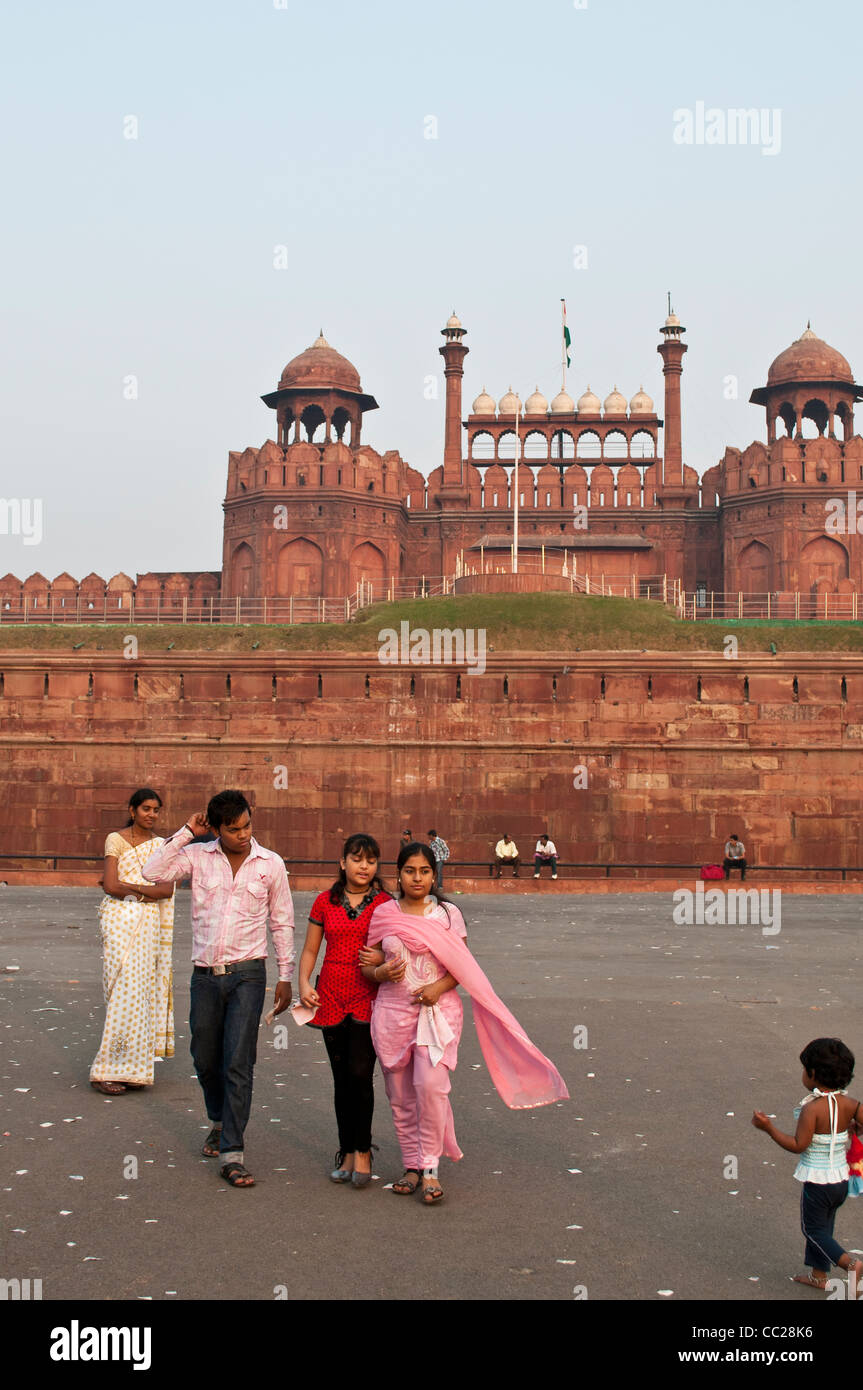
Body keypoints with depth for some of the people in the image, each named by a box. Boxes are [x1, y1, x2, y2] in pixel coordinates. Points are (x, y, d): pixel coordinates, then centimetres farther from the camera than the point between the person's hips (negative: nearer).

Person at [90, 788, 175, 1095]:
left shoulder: (161, 845, 11)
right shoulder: (116, 840, -1)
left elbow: (167, 890, -1)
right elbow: (110, 886, -12)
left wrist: (128, 886, -10)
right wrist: (147, 891, -5)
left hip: (149, 924, 4)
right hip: (120, 920, -4)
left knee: (141, 991, 4)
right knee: (123, 991, -9)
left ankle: (129, 1068, 12)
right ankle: (104, 1071, -4)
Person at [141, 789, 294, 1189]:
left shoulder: (271, 864, 0)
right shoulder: (198, 856, 0)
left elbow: (281, 923, 7)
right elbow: (153, 872, -16)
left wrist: (285, 977, 6)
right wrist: (186, 832, -13)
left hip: (247, 974, -2)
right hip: (205, 974, 2)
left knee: (238, 1062, -9)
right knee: (205, 1059, 14)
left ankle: (231, 1153, -4)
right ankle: (221, 1122, 41)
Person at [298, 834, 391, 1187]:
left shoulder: (384, 904, 1)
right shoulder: (326, 902, 7)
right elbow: (310, 949, 11)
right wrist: (303, 983, -4)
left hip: (369, 997, -3)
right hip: (332, 996, 3)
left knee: (360, 1074, -12)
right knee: (342, 1078, 9)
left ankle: (362, 1152, 4)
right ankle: (347, 1153, 20)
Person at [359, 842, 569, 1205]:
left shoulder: (448, 913, 2)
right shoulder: (383, 914, 5)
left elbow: (463, 967, 3)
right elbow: (369, 964, 10)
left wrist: (438, 987, -14)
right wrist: (381, 973, -12)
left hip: (437, 1010, -2)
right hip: (392, 1011, 2)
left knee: (430, 1086, -16)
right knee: (400, 1094, 6)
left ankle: (430, 1168, -3)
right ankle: (411, 1165, 21)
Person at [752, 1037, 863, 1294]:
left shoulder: (811, 1108, -24)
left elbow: (798, 1145, -23)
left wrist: (768, 1127, -21)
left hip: (817, 1182, -7)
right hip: (840, 1179, 7)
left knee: (813, 1229, 10)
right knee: (823, 1226, 22)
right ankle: (819, 1275, 32)